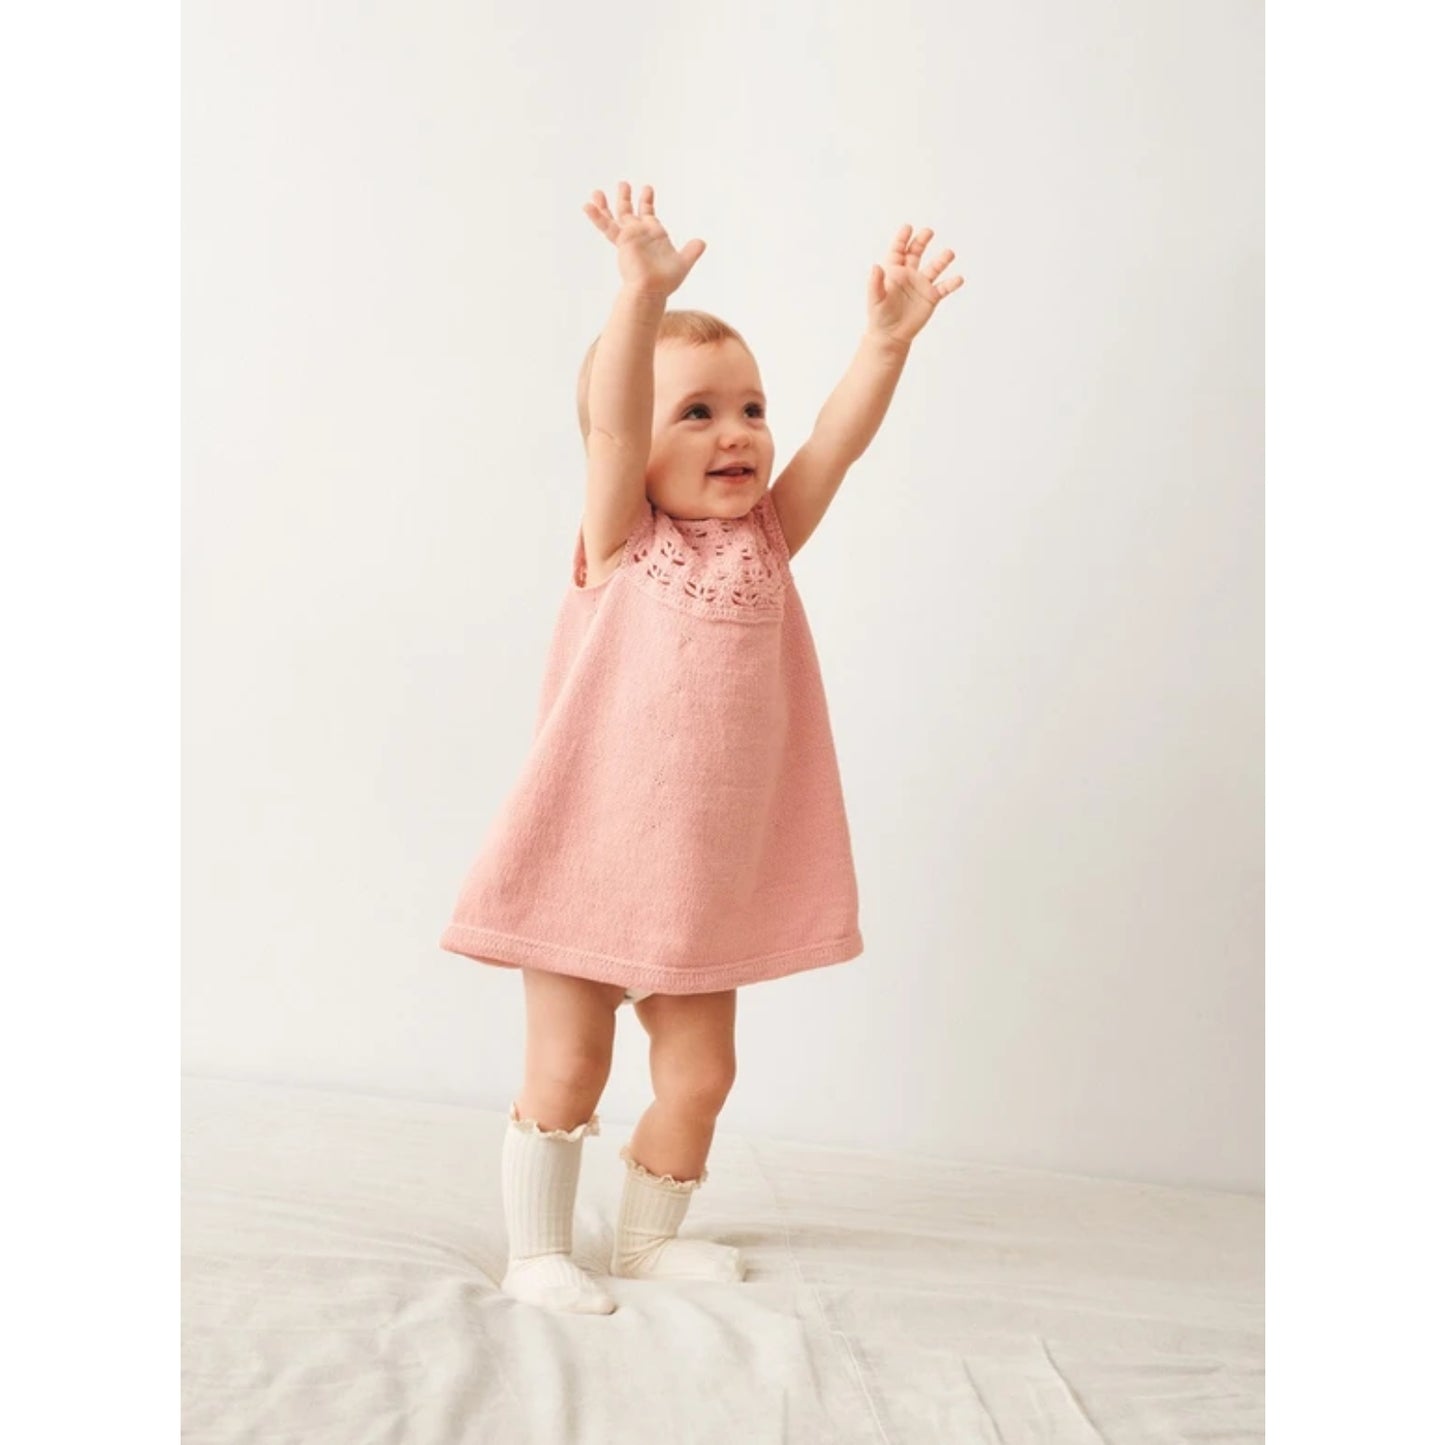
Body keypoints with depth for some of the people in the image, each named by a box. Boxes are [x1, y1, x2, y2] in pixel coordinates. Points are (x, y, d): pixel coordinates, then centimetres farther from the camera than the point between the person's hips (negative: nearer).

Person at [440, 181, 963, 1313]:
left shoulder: (765, 540, 4)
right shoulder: (622, 540, -8)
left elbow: (838, 441, -7)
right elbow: (611, 421, -24)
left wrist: (890, 339, -21)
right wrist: (644, 295, -38)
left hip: (708, 880, 5)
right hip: (588, 860, -5)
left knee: (700, 1072, 13)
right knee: (566, 1069, 3)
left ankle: (649, 1235, 34)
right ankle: (537, 1251, 20)